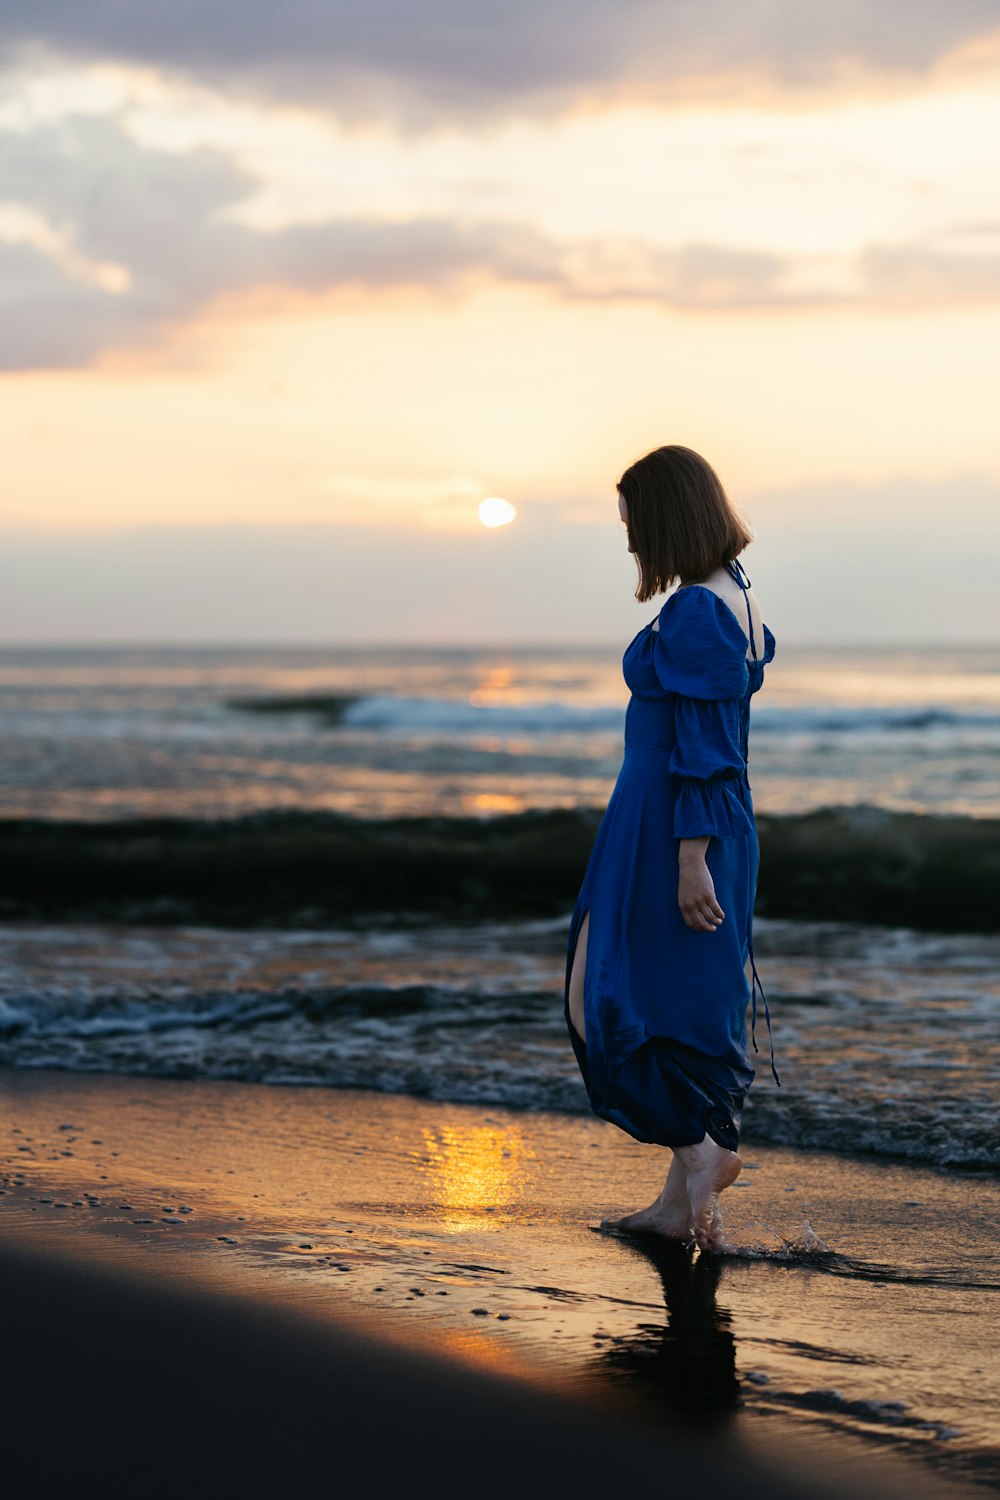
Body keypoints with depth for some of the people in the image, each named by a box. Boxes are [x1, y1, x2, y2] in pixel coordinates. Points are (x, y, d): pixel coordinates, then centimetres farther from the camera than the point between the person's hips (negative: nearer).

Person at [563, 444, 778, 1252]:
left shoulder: (694, 615, -18)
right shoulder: (736, 602, 11)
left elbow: (703, 749, -21)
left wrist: (690, 860, -21)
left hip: (670, 828, -10)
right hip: (721, 825, 10)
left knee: (612, 997, 0)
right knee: (696, 1004, 12)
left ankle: (699, 1148, -4)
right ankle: (685, 1201, 17)